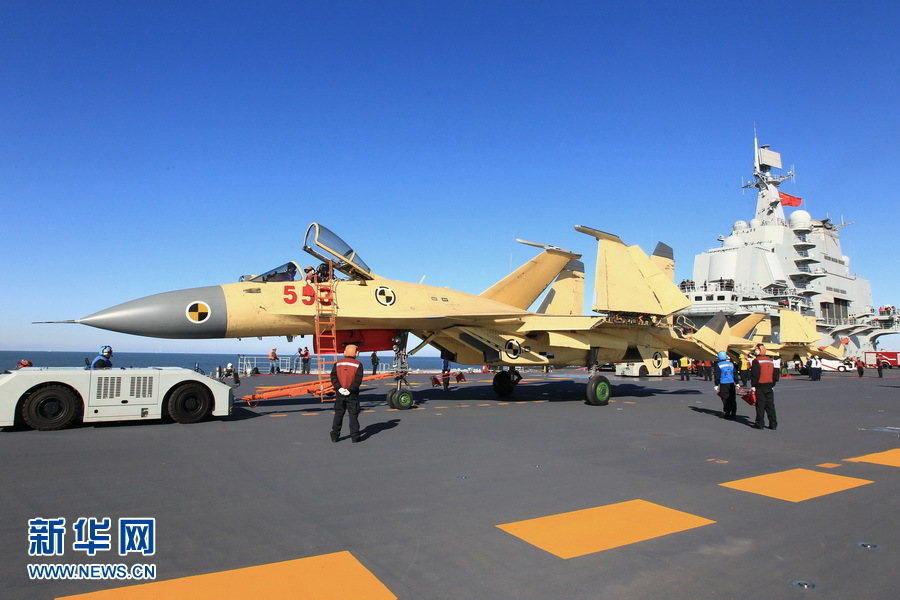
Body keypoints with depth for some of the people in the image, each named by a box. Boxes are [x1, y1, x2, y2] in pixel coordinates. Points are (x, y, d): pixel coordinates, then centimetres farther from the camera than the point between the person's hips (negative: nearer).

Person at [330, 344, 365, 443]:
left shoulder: (337, 364, 5)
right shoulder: (358, 364, -3)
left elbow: (333, 377, -6)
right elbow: (358, 379, -14)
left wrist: (339, 387, -12)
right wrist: (350, 389, -15)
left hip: (340, 393, 2)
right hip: (352, 394, -2)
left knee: (338, 414, 12)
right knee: (353, 415, 4)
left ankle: (335, 436, 15)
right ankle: (354, 437, 4)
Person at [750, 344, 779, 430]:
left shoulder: (756, 361, -11)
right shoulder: (771, 361, 13)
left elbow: (754, 375, -15)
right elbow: (775, 374, 17)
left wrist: (753, 386, -11)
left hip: (760, 387, -6)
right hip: (769, 387, 6)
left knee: (760, 405, -2)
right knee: (770, 405, 10)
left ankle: (760, 424, 1)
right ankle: (773, 424, 12)